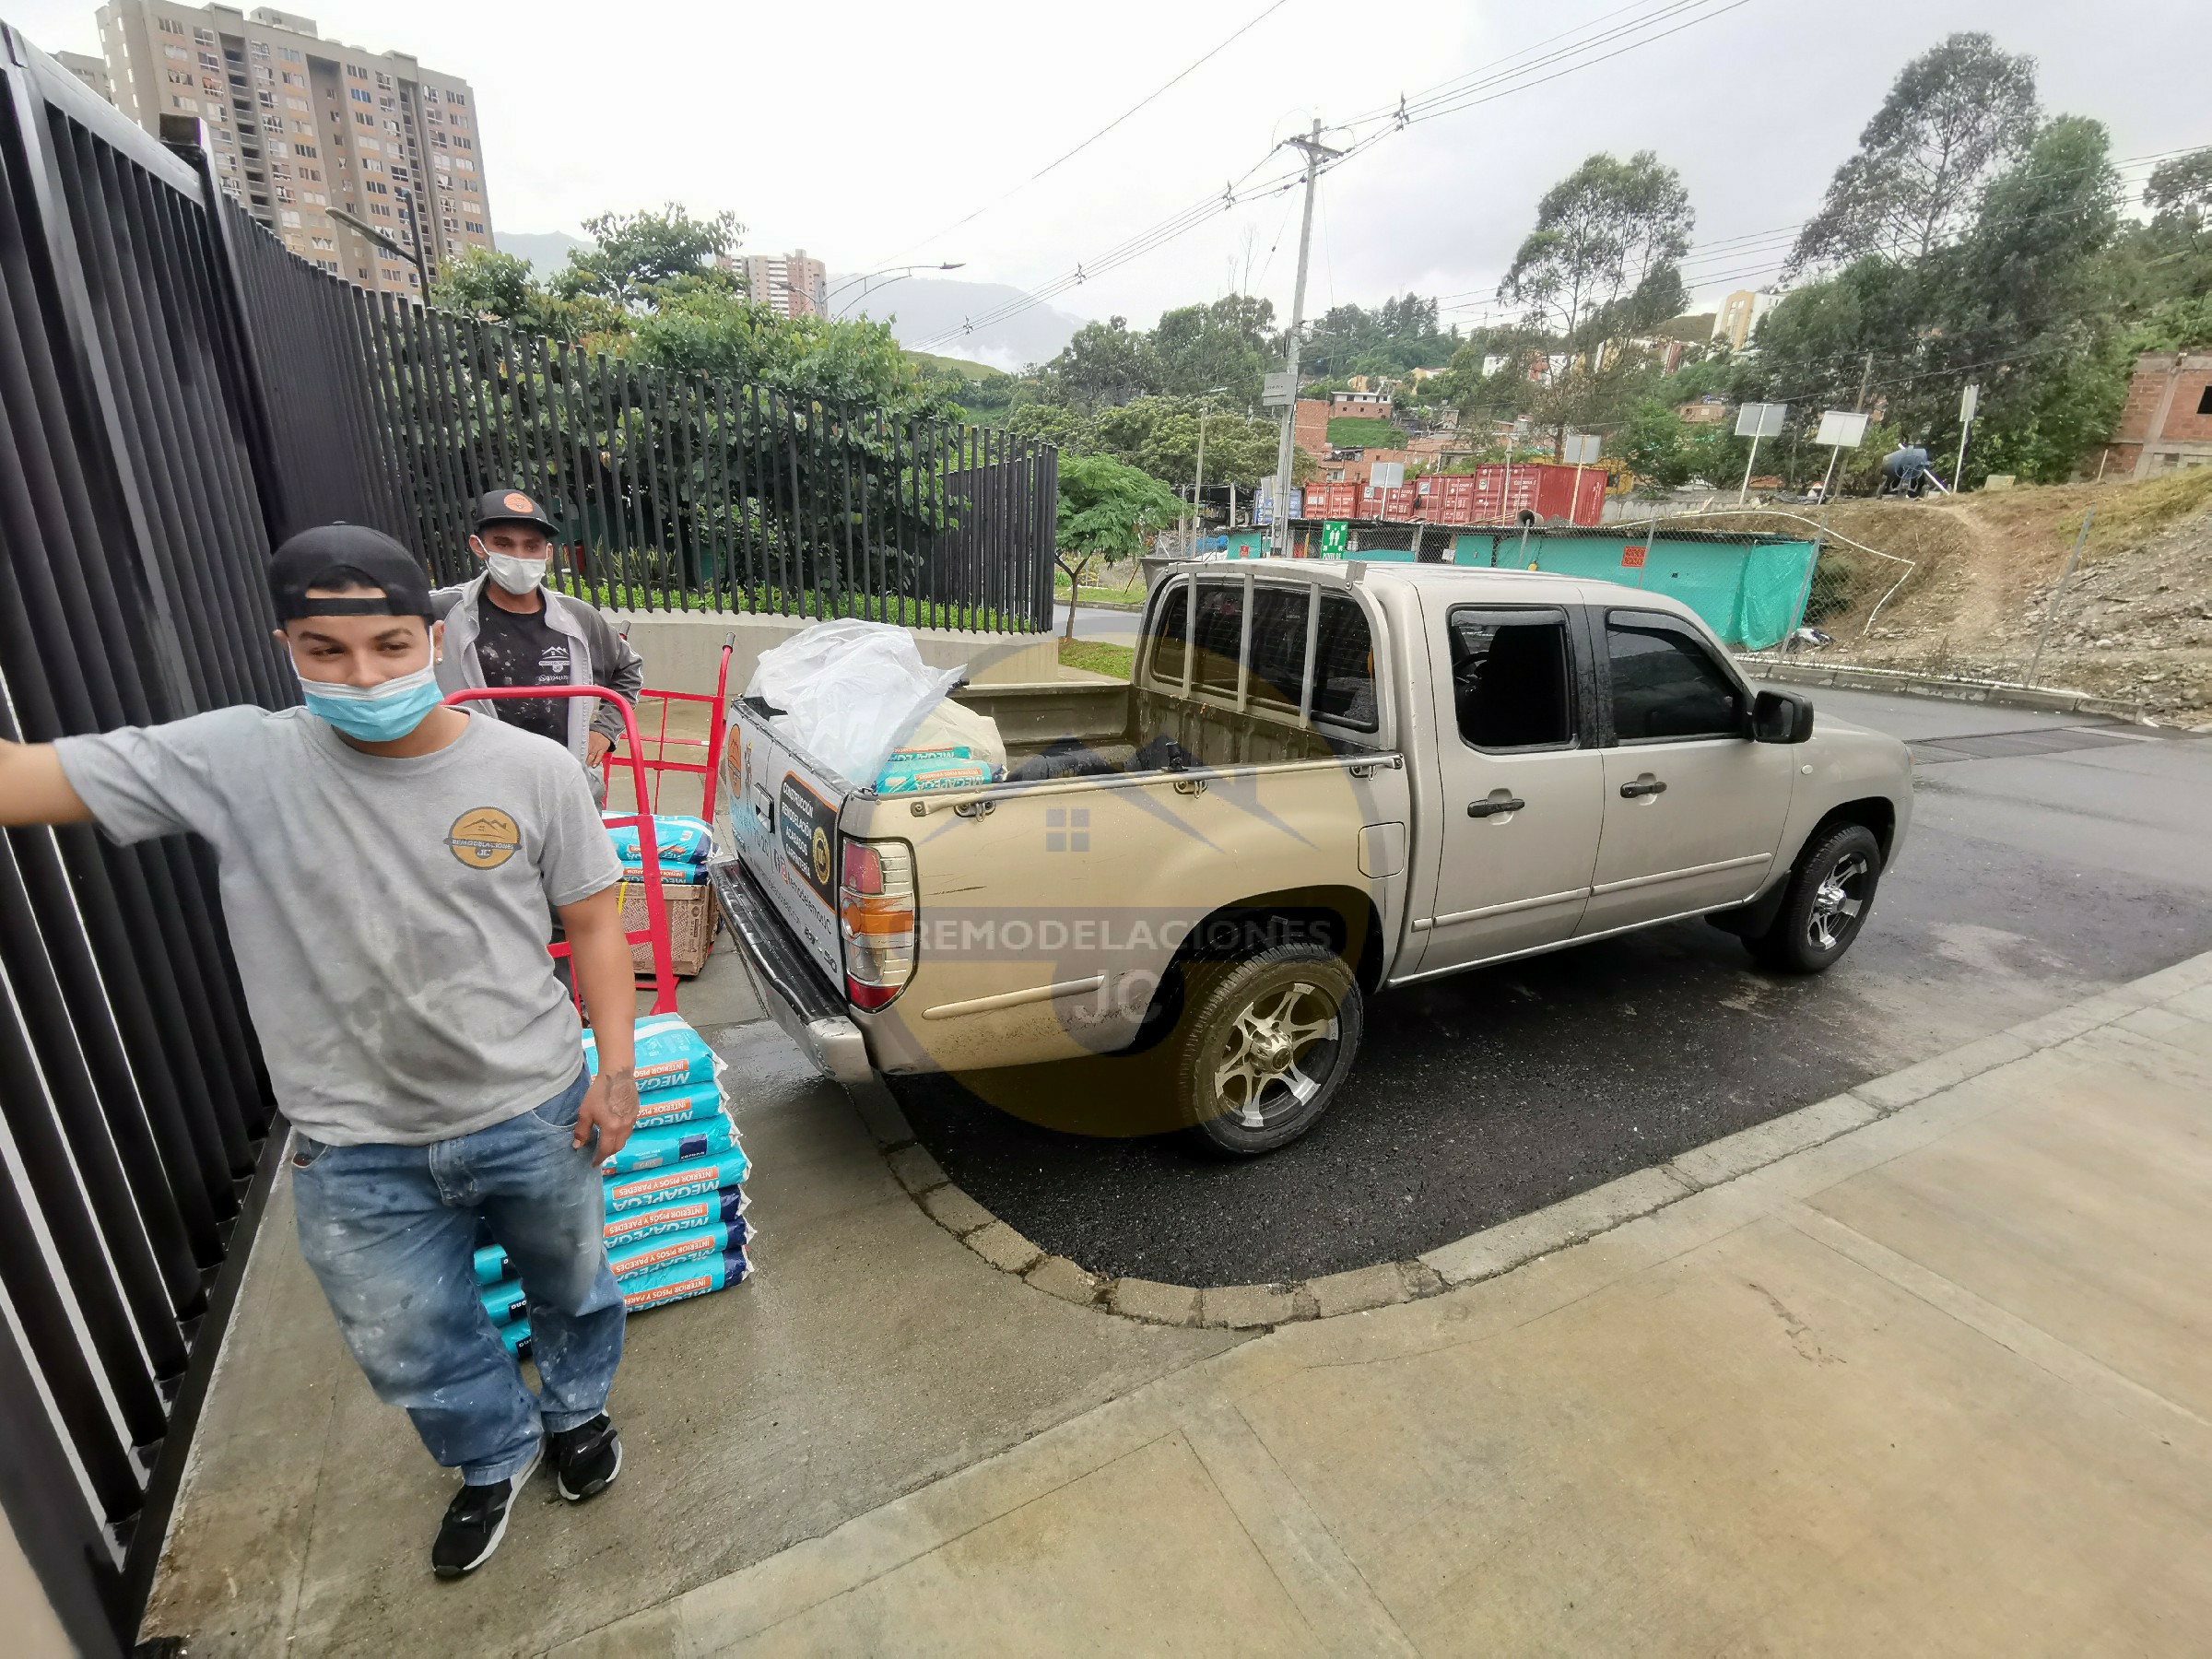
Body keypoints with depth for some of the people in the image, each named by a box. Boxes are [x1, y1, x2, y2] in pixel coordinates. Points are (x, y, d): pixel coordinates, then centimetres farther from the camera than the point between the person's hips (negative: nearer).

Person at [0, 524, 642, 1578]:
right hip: (355, 1154, 2)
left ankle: (576, 1411, 55)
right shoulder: (231, 763, -10)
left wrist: (616, 1065, -10)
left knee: (572, 1288, 23)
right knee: (412, 1352, 22)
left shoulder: (532, 770, -13)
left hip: (534, 1117, -1)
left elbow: (592, 922, -7)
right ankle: (497, 1456, 53)